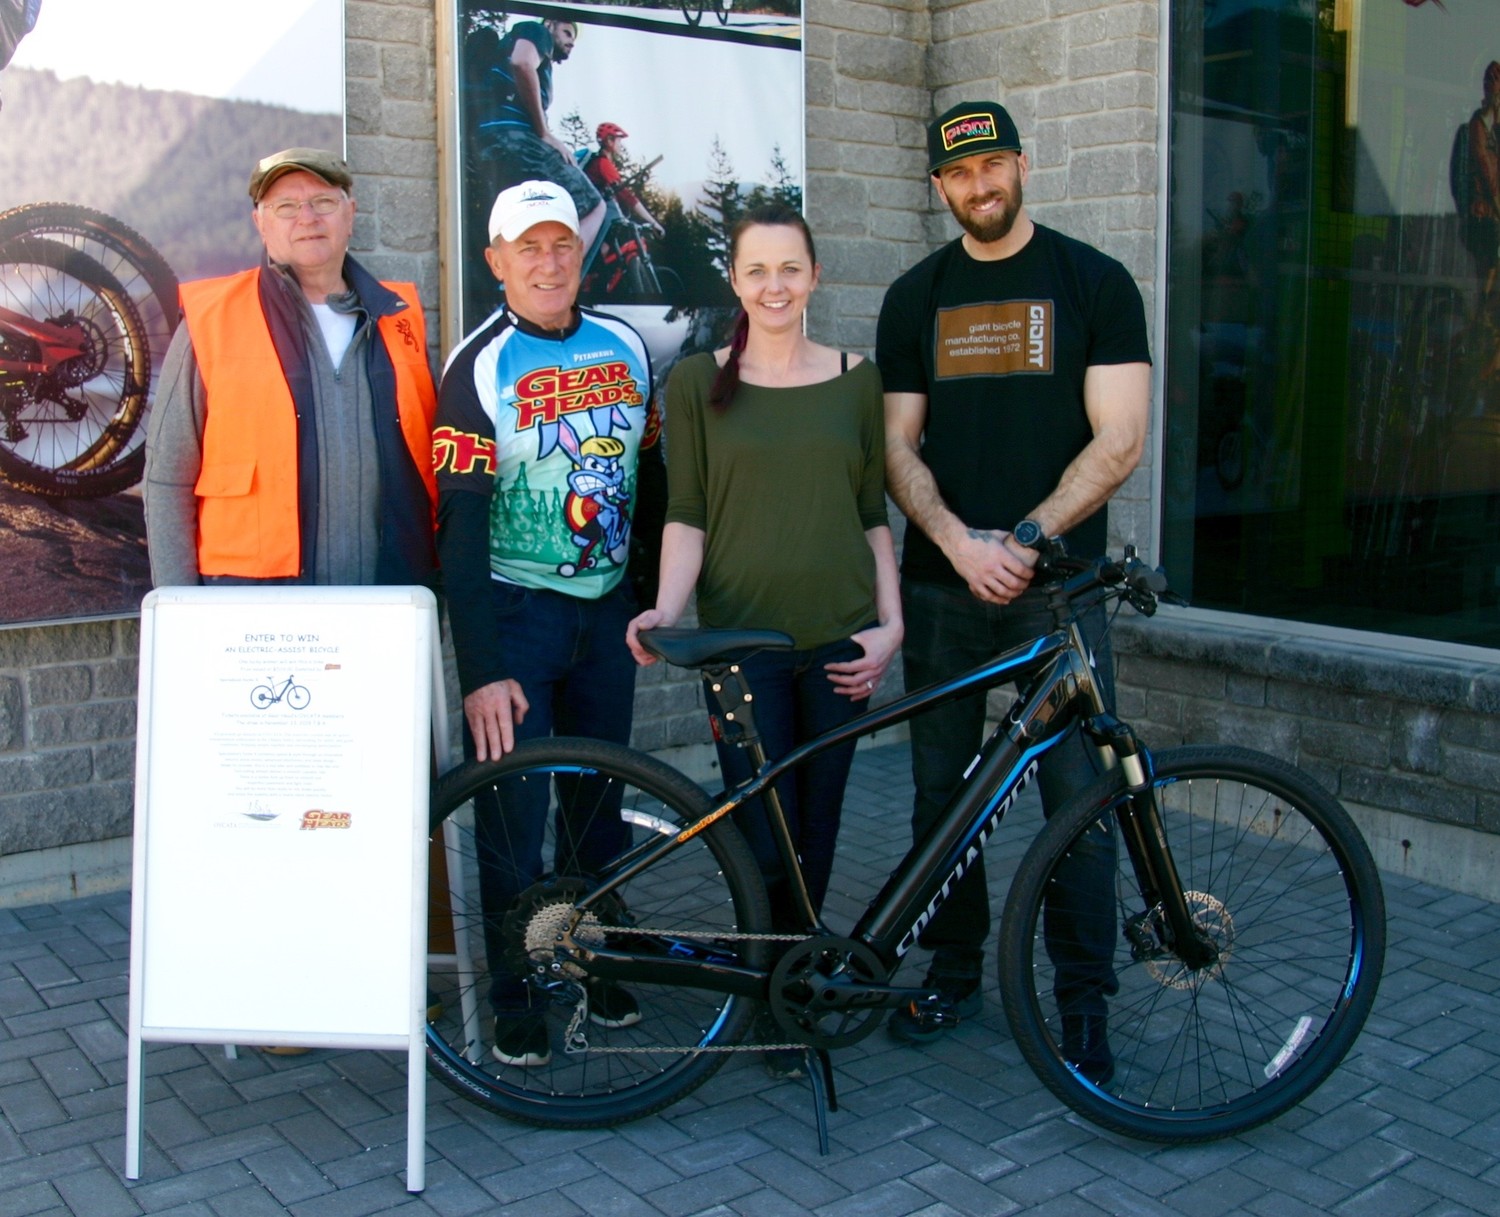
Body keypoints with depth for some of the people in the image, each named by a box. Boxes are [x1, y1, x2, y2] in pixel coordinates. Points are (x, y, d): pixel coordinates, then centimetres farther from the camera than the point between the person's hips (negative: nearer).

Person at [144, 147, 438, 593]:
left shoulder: (399, 317, 11)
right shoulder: (211, 319, 2)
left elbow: (432, 455, 16)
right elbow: (168, 480, 2)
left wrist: (443, 571, 6)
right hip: (254, 610, -2)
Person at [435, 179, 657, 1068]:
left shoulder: (624, 347, 5)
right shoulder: (480, 368, -9)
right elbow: (462, 523, -14)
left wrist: (652, 597, 9)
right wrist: (483, 671, -19)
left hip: (606, 607, 4)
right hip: (515, 611, -4)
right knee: (514, 811, -1)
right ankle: (518, 998, 15)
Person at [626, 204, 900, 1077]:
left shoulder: (856, 380, 8)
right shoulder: (697, 382, 3)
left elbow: (874, 514, 10)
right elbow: (686, 515, -1)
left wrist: (891, 621, 1)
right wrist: (666, 608, -16)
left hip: (837, 637, 2)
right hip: (742, 634, -2)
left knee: (817, 832, 8)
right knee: (763, 838, -4)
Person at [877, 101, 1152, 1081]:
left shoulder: (1094, 282, 2)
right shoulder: (916, 297, 11)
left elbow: (1119, 441, -5)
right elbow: (899, 448, 6)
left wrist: (1023, 541, -14)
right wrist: (962, 544, -11)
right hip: (941, 584, 3)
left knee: (1079, 796, -2)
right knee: (941, 791, 9)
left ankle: (1084, 1004, 13)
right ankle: (953, 973, 26)